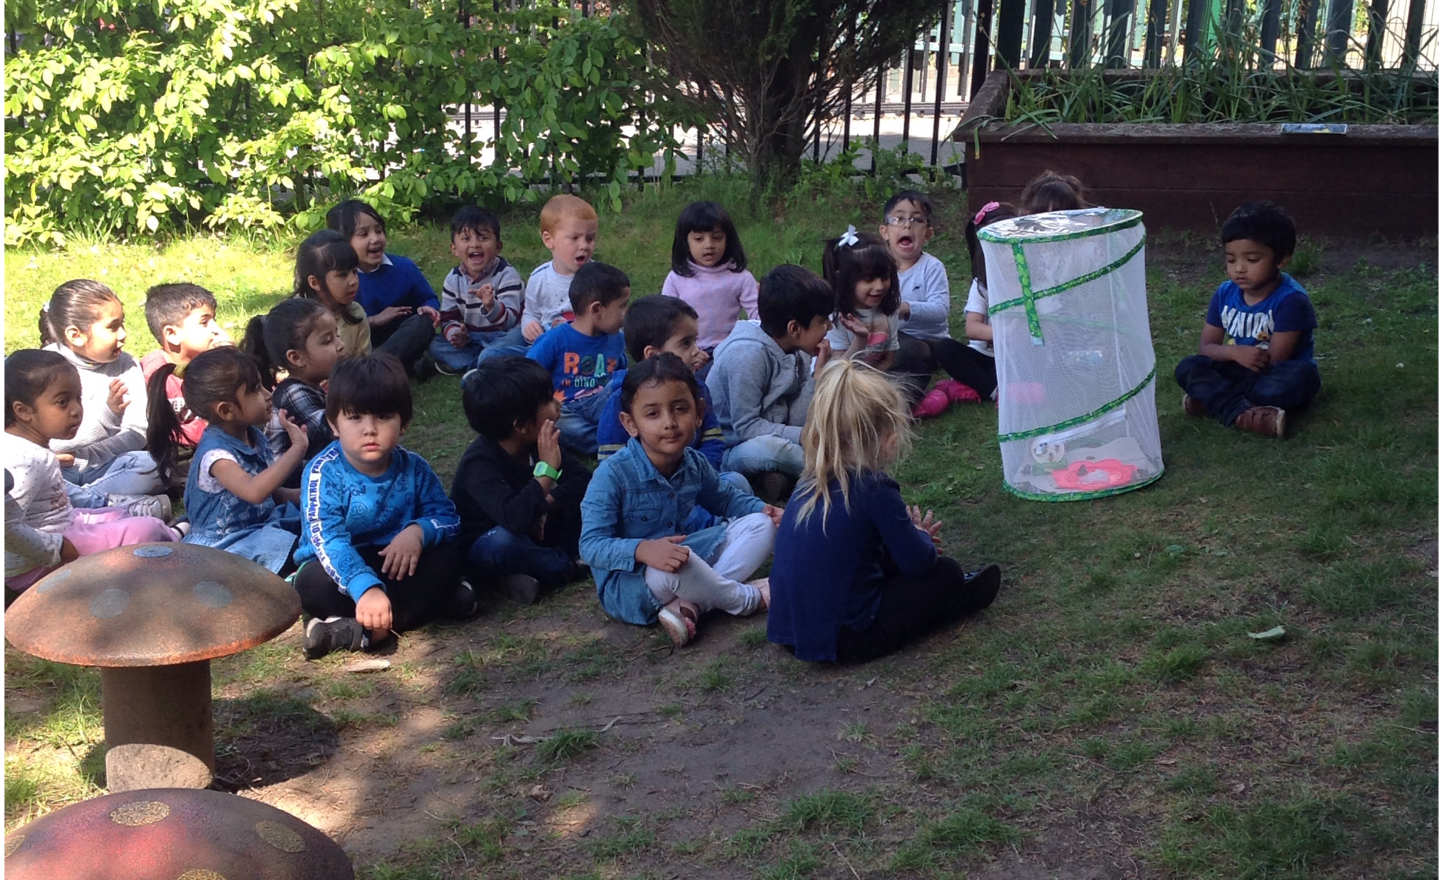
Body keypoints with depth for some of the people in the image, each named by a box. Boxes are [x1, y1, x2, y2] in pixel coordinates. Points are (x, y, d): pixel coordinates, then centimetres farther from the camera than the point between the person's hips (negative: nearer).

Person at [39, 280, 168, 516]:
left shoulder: (126, 367, 3)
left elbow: (137, 434, -4)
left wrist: (84, 455, -17)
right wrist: (106, 414, -29)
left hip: (101, 466, 2)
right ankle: (122, 505, -33)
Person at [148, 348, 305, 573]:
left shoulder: (256, 438, 4)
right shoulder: (215, 453, -22)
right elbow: (254, 491, -41)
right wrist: (297, 449, -37)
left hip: (261, 526, 9)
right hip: (224, 544, -9)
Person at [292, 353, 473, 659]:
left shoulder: (413, 468, -5)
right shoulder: (324, 472, -19)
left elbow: (447, 516, -5)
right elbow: (328, 541, -31)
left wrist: (418, 531, -30)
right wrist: (366, 588, -48)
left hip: (396, 564, 4)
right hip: (342, 568, -3)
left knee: (447, 556, -22)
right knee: (313, 584, -35)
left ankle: (363, 630, -31)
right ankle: (434, 599, -27)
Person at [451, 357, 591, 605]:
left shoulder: (540, 444, -7)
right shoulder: (480, 464, -30)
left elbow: (582, 476, -4)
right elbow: (514, 518, -46)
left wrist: (546, 502, -20)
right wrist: (546, 469, -41)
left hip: (532, 538, 7)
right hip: (481, 553, -7)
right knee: (503, 540, -42)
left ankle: (536, 571, -17)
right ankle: (570, 566, -17)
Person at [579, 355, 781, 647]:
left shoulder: (694, 464, -2)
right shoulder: (613, 474, -23)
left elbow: (725, 498, 20)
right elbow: (590, 545, -26)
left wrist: (764, 509, 1)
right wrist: (642, 550, -43)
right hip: (626, 580, -8)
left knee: (760, 525, -1)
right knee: (668, 569, -42)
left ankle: (691, 605, -21)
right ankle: (747, 598, -11)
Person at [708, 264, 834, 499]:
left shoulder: (797, 352, 1)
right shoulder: (748, 353, -23)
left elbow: (796, 422, -4)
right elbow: (745, 427, -24)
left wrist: (817, 373, -13)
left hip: (771, 439, 8)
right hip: (729, 451, -8)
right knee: (765, 448, -39)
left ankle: (777, 475, -13)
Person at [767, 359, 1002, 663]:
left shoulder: (812, 483, 3)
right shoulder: (875, 489, -20)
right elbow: (918, 563, -10)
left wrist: (912, 536, 21)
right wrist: (921, 537, 12)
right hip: (845, 641, -7)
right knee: (946, 573, 10)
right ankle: (963, 595, 39)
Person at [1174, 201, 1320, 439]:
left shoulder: (1291, 299, -19)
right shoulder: (1225, 294, -2)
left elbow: (1275, 359, -20)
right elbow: (1206, 346, 0)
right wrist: (1235, 352, -23)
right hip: (1240, 373, 5)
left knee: (1300, 376, -37)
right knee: (1187, 368, -18)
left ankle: (1213, 399, -28)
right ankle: (1242, 413, -39)